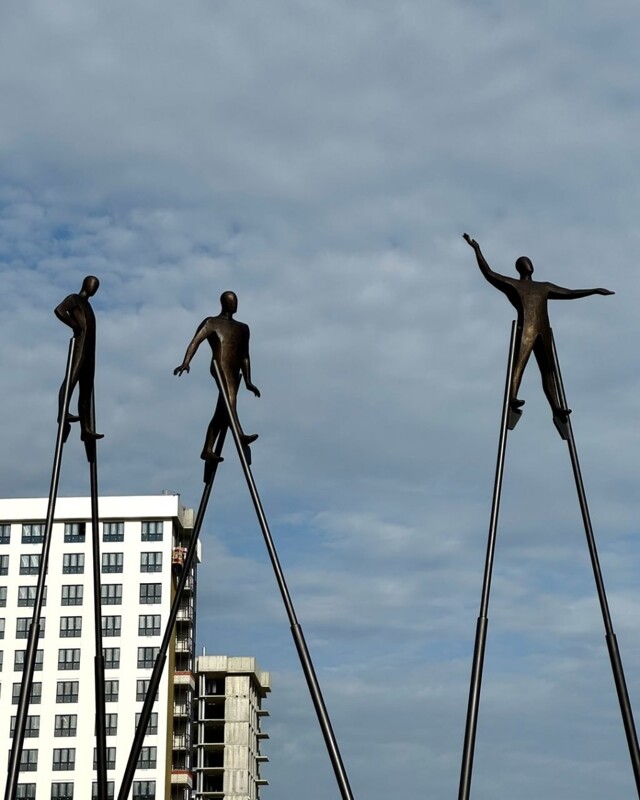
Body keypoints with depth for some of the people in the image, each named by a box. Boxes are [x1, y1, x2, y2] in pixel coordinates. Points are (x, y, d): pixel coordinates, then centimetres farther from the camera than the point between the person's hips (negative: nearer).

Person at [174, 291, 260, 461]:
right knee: (230, 395, -30)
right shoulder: (211, 323, 8)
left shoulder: (242, 328, 27)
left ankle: (207, 450, 2)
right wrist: (186, 362, -22)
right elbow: (195, 342, -6)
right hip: (220, 366, -7)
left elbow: (244, 356, 29)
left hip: (235, 372, 7)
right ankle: (240, 435, -48)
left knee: (221, 414, 1)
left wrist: (248, 382, 24)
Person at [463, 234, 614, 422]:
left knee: (548, 371, -2)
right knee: (519, 362, -22)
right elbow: (488, 273, 6)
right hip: (525, 330, -5)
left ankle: (556, 408, -10)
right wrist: (477, 249, -1)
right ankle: (512, 398, -37)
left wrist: (595, 291, 32)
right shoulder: (512, 285, 15)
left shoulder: (544, 287, 30)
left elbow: (570, 293, 34)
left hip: (543, 332, 5)